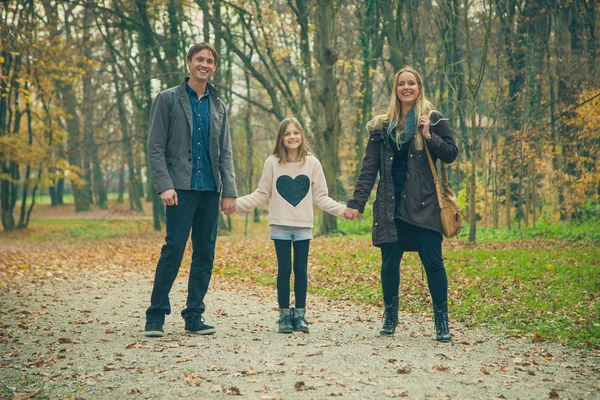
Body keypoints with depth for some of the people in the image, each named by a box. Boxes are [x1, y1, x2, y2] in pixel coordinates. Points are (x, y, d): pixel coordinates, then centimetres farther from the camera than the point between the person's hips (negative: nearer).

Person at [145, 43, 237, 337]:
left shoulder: (218, 106, 16)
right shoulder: (168, 99, 3)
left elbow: (225, 153, 15)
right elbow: (155, 147, -2)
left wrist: (229, 191, 5)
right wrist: (164, 185, -13)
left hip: (210, 191, 5)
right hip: (182, 189, -5)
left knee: (205, 254, 4)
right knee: (173, 250, -10)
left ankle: (194, 317, 12)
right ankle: (155, 316, -3)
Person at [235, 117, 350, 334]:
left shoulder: (312, 163, 2)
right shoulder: (272, 162, 0)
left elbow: (321, 196, 5)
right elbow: (261, 194, 4)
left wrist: (342, 209, -6)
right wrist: (237, 203, -7)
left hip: (304, 227, 1)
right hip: (280, 226, -1)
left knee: (301, 270, 5)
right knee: (284, 269, 1)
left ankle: (300, 314, 13)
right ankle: (284, 314, 9)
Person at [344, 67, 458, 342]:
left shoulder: (433, 120, 4)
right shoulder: (382, 125, 10)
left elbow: (451, 154, 0)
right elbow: (370, 167, 7)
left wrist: (429, 135, -14)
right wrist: (356, 202, 0)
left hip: (423, 203, -2)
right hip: (391, 204, 2)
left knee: (433, 262, -4)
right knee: (389, 263, 6)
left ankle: (441, 322, 4)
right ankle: (390, 317, 21)